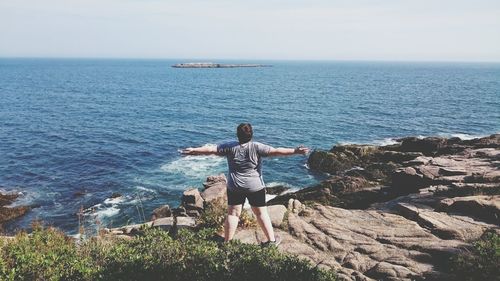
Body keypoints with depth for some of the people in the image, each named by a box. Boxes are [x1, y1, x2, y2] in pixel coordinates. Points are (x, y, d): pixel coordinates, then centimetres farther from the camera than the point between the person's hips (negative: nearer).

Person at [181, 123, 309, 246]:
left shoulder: (230, 147, -7)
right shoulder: (257, 147, -12)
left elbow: (210, 150, -2)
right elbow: (276, 151, -16)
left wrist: (193, 150, 9)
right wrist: (295, 151, -13)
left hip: (234, 187, 1)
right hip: (255, 187, -1)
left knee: (233, 214, 11)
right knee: (261, 213, 11)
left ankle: (227, 242, 19)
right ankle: (271, 240, 20)